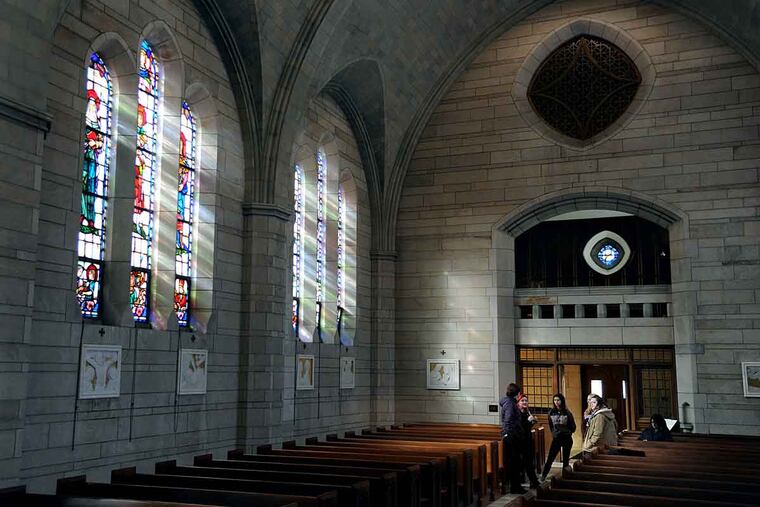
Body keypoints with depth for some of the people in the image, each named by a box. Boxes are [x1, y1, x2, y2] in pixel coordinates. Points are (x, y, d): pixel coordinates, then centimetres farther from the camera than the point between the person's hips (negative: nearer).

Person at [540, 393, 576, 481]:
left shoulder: (567, 413, -7)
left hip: (566, 439, -2)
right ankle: (543, 476, 0)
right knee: (550, 458, -4)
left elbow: (573, 427, 0)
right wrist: (554, 433, 7)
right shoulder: (551, 412, 0)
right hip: (556, 439, 2)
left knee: (566, 460, 6)